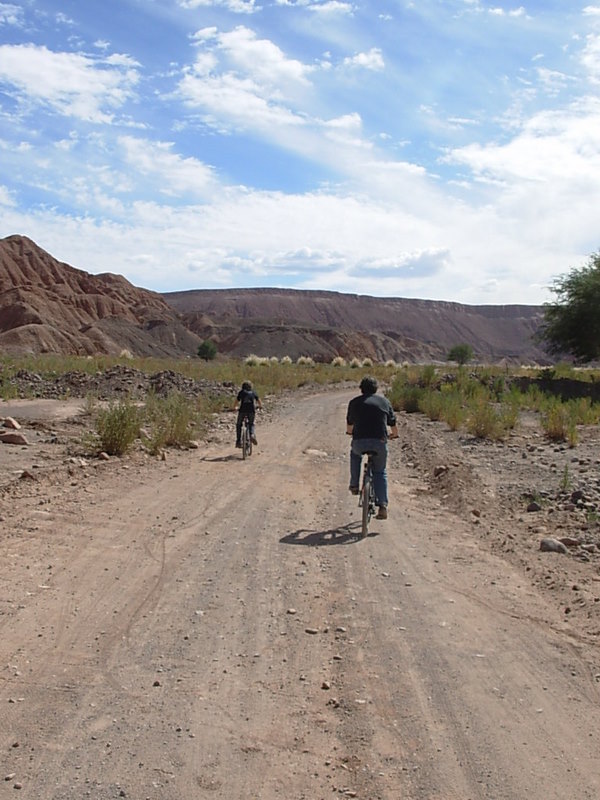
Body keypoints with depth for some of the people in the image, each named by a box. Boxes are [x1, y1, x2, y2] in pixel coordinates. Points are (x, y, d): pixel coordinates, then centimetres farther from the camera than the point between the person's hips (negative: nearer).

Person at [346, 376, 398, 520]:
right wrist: (394, 435, 42)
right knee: (380, 473, 17)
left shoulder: (355, 402, 14)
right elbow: (393, 424, 21)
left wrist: (350, 432, 49)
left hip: (360, 441, 0)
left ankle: (354, 485, 29)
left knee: (355, 454, 34)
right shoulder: (384, 401, 15)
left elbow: (349, 424, 26)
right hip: (380, 443, 0)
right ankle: (382, 506, 6)